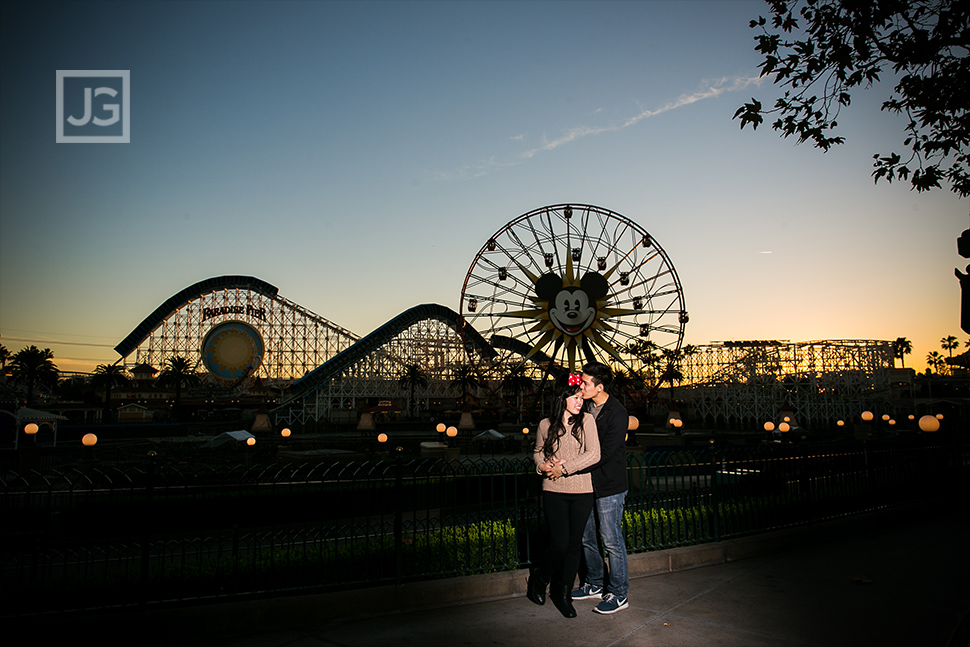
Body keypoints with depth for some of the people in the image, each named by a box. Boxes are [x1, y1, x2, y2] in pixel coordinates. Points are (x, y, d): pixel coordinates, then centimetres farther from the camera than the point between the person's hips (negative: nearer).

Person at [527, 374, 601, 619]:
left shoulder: (586, 421, -1)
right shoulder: (546, 425, 2)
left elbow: (594, 454, -11)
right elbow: (538, 452, 18)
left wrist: (564, 467, -13)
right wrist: (542, 465, -4)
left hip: (582, 491, 1)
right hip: (554, 491, -1)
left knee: (574, 543, 7)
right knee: (559, 543, -5)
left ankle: (563, 594, 23)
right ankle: (540, 578, 24)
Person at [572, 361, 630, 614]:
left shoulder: (617, 414, -18)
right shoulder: (585, 407, 5)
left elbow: (603, 454, -23)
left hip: (609, 486, -8)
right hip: (586, 483, 8)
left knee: (612, 541, 1)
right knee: (586, 537, 16)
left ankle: (618, 594, 14)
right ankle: (595, 584, 33)